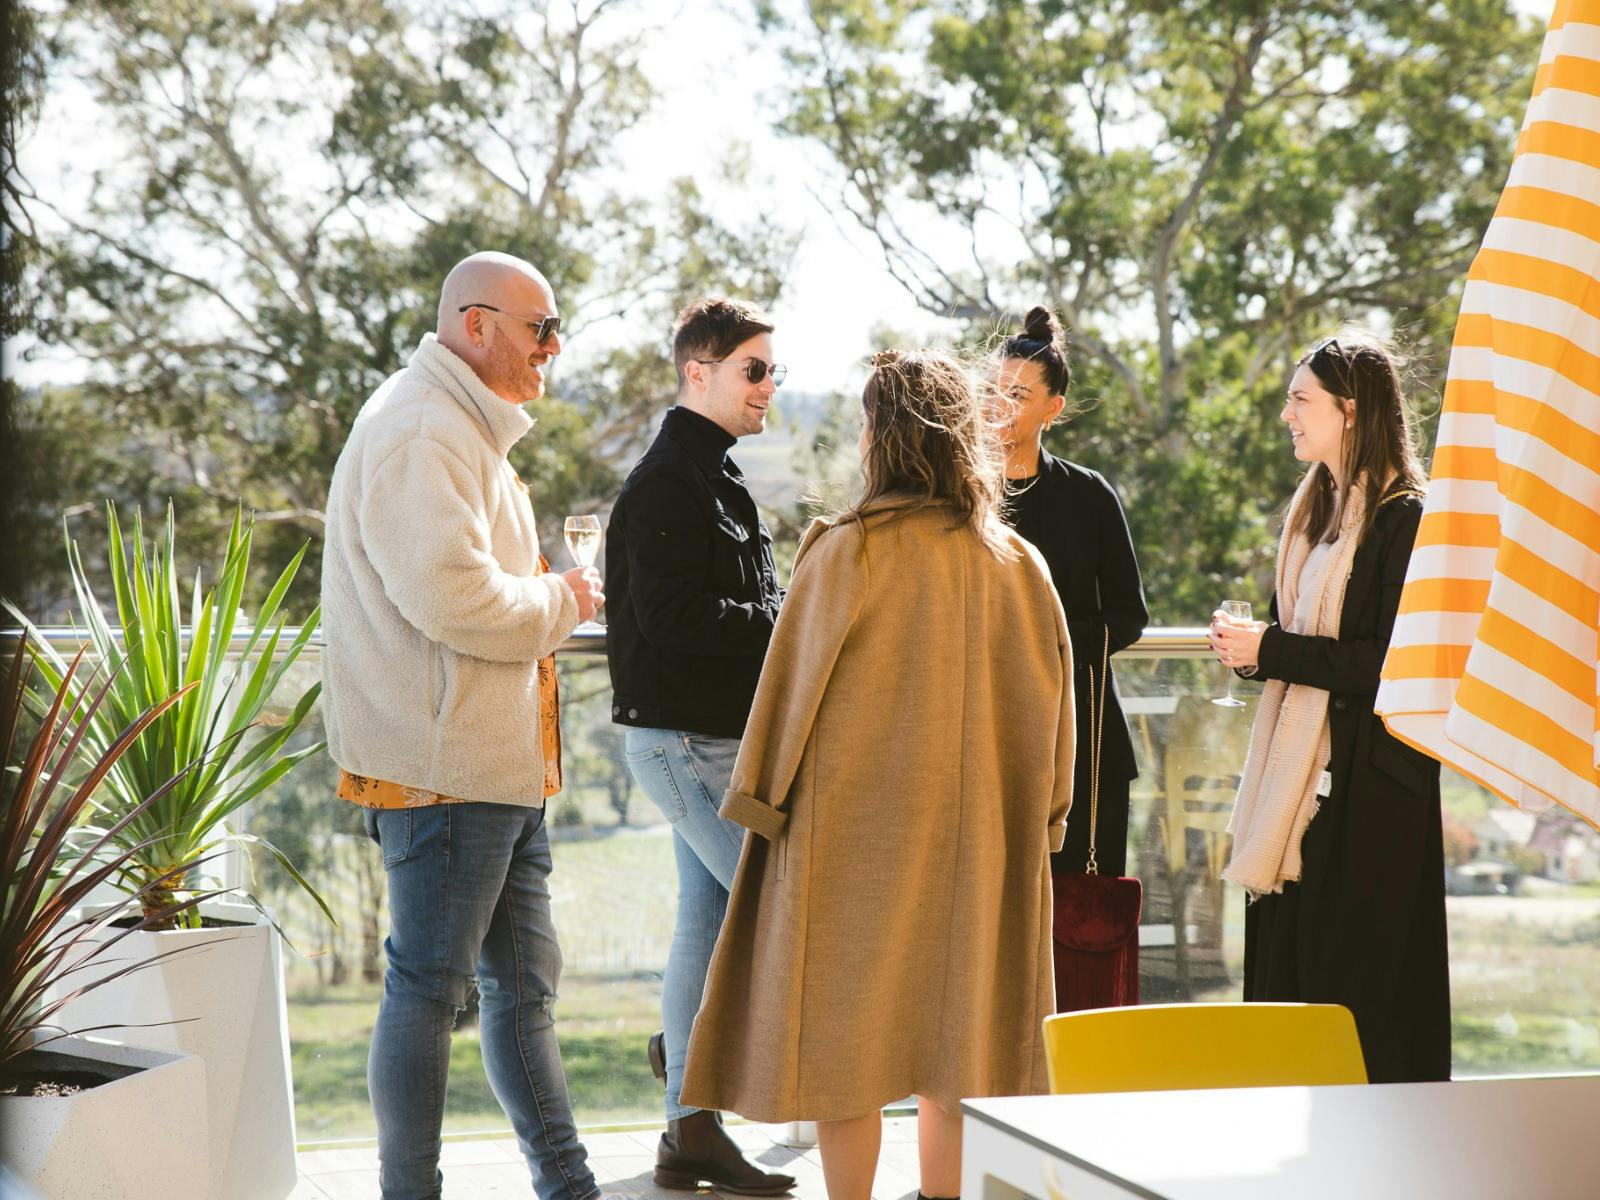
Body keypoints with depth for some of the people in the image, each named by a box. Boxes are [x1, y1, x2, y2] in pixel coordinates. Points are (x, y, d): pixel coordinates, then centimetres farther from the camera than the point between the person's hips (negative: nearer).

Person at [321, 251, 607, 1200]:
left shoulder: (468, 431, 20)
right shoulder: (419, 430, -15)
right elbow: (450, 596, -26)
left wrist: (551, 599, 10)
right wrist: (564, 602, -10)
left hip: (504, 761, 11)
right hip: (443, 765, -11)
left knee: (526, 980, 15)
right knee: (430, 986, -3)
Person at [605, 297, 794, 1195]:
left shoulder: (717, 479, 18)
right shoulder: (666, 484, -14)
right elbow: (680, 620, -23)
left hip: (720, 734, 10)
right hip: (685, 738, -10)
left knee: (711, 922, 11)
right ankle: (694, 1047, 7)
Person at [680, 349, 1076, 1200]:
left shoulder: (843, 554, -11)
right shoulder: (1017, 564, 0)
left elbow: (793, 686, -8)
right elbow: (1049, 700, 5)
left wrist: (764, 801, 2)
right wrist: (1039, 817, 14)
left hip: (853, 822, -3)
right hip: (976, 831, 4)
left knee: (844, 1031, 5)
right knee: (955, 1027, 11)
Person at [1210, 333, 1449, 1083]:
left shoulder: (1402, 520, -12)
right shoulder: (1318, 513, 15)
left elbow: (1398, 662, -19)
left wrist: (1271, 649, -15)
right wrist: (1250, 646, 1)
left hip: (1366, 783, -9)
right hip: (1300, 770, 9)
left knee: (1353, 988, -5)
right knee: (1286, 966, 9)